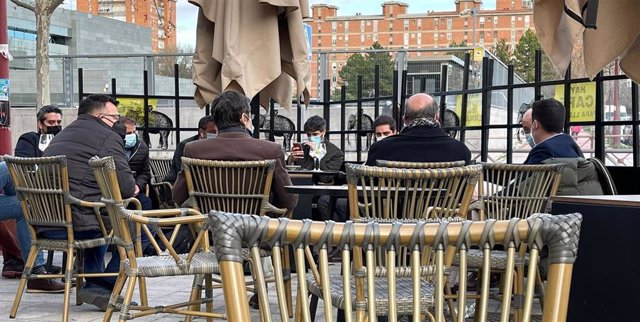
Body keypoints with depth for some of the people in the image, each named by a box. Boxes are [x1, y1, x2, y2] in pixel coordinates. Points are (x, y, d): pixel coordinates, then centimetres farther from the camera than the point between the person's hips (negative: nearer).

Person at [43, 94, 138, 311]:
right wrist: (132, 188, 15)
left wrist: (128, 188, 25)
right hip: (74, 224, -9)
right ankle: (103, 286, 1)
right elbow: (126, 188, -9)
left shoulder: (63, 135, 25)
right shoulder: (108, 137, -2)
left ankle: (94, 283, 31)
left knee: (97, 216, 36)